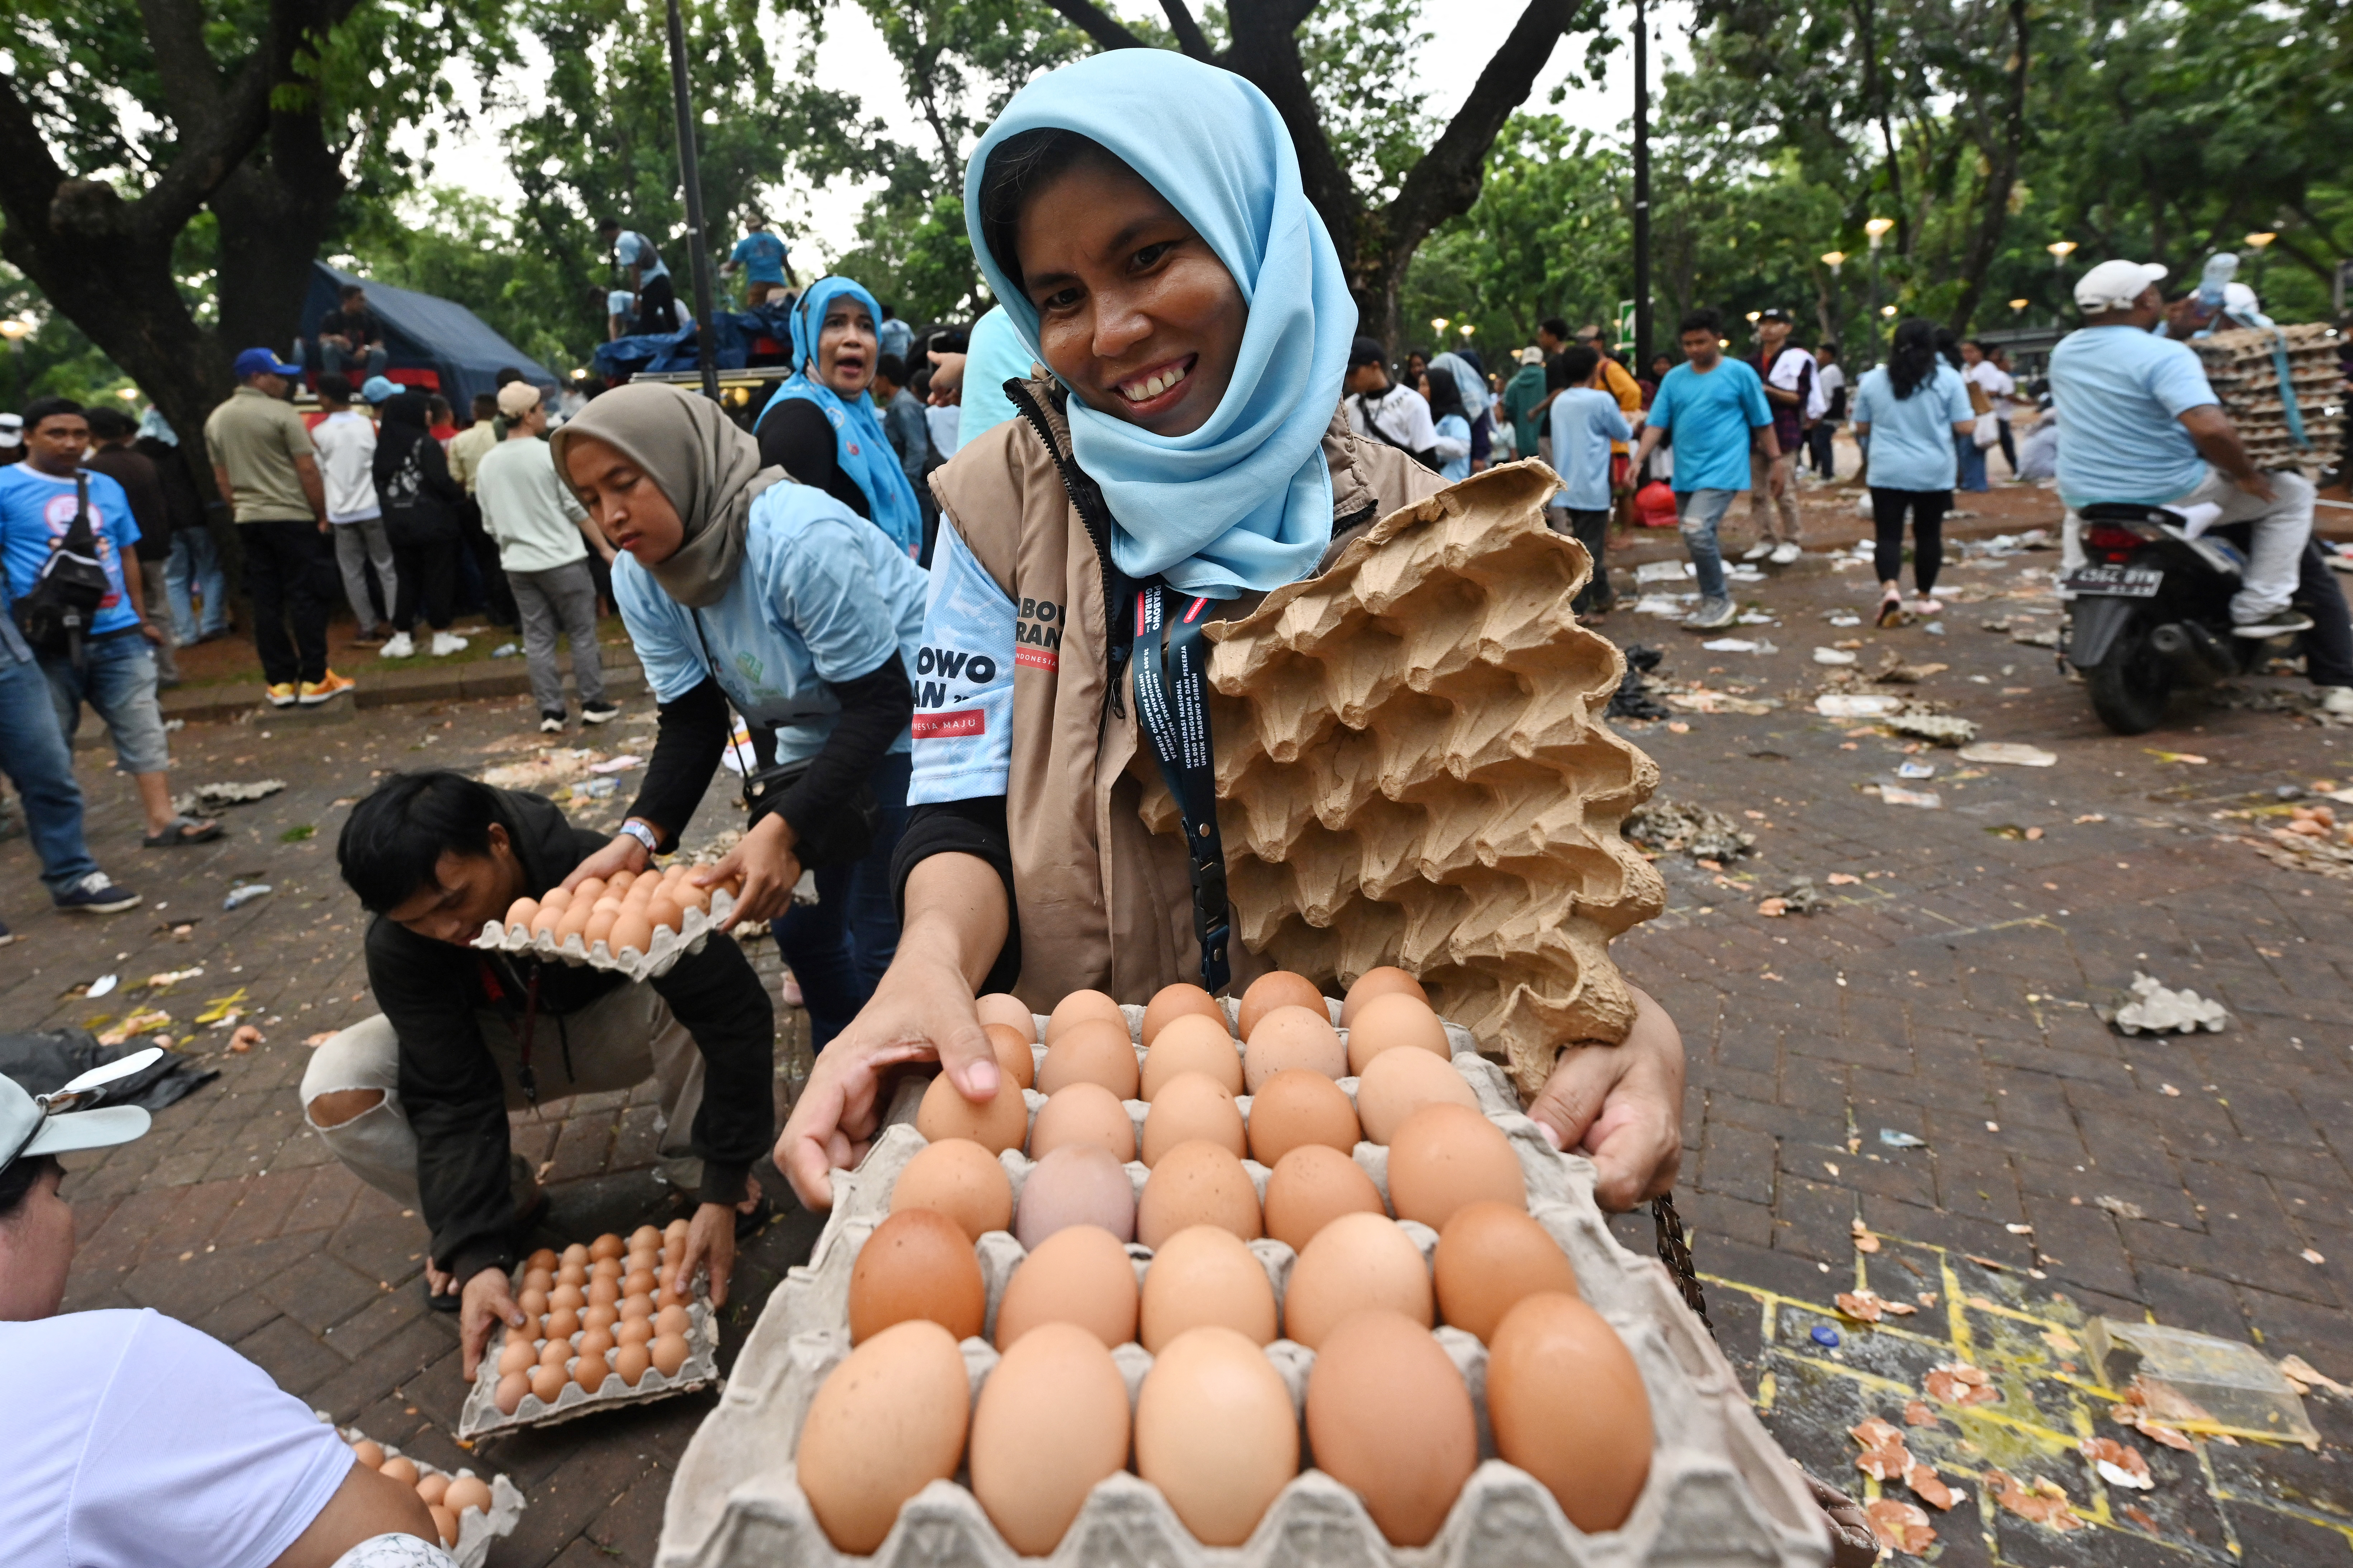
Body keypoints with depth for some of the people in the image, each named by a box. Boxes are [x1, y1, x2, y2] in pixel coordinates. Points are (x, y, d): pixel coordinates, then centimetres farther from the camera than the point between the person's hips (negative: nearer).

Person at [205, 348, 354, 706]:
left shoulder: (216, 420, 11)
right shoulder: (281, 413, -9)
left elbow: (221, 478, 13)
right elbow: (308, 470, -12)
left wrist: (241, 509, 21)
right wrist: (323, 514, -5)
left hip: (248, 520, 6)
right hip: (292, 518, -6)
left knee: (265, 602, 7)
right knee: (306, 597, -2)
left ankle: (280, 682, 10)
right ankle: (314, 680, -2)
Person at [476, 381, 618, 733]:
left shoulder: (487, 464, 5)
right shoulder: (551, 454, -11)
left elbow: (489, 523, 10)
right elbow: (578, 508, -9)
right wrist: (605, 547, -2)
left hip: (518, 564, 5)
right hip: (561, 559, -5)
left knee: (537, 638, 8)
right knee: (582, 633, 5)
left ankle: (550, 711, 8)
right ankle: (594, 704, 9)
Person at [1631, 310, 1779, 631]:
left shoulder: (1741, 373, -2)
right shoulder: (1674, 378, 8)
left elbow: (1763, 423, 3)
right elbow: (1656, 424, 4)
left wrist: (1775, 461, 2)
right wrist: (1638, 461, -8)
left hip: (1723, 469, -5)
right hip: (1685, 473, 5)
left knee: (1698, 531, -22)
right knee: (1698, 538, 12)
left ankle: (1718, 602, -6)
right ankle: (1715, 598, 29)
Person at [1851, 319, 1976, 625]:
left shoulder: (1872, 380, 1)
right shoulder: (1949, 379, -4)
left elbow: (1861, 429, 8)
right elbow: (1965, 427, -5)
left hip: (1887, 473, 0)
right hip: (1935, 473, 0)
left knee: (1889, 534, 0)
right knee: (1928, 534, 12)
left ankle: (1890, 588, -23)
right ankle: (1925, 598, 21)